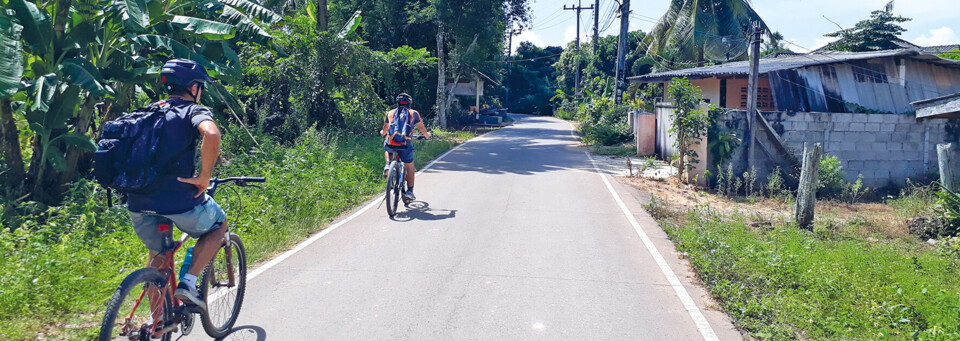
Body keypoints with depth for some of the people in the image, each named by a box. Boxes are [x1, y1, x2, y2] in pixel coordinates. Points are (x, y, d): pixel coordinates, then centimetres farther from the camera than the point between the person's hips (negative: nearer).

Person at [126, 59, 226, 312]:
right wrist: (204, 176, -16)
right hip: (178, 200, -6)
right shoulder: (194, 111, -1)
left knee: (157, 255, 26)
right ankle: (188, 282, 8)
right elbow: (211, 134, -24)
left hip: (138, 203, 6)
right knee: (219, 226, 22)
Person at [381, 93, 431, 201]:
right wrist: (427, 135, 49)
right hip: (405, 144, -2)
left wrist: (382, 133, 58)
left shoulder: (390, 113, 20)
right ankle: (409, 192, 10)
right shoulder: (413, 113, 16)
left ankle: (388, 165, 14)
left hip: (390, 143, 2)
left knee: (387, 149, 38)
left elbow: (385, 130, 34)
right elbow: (422, 128, 28)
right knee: (410, 168, 14)